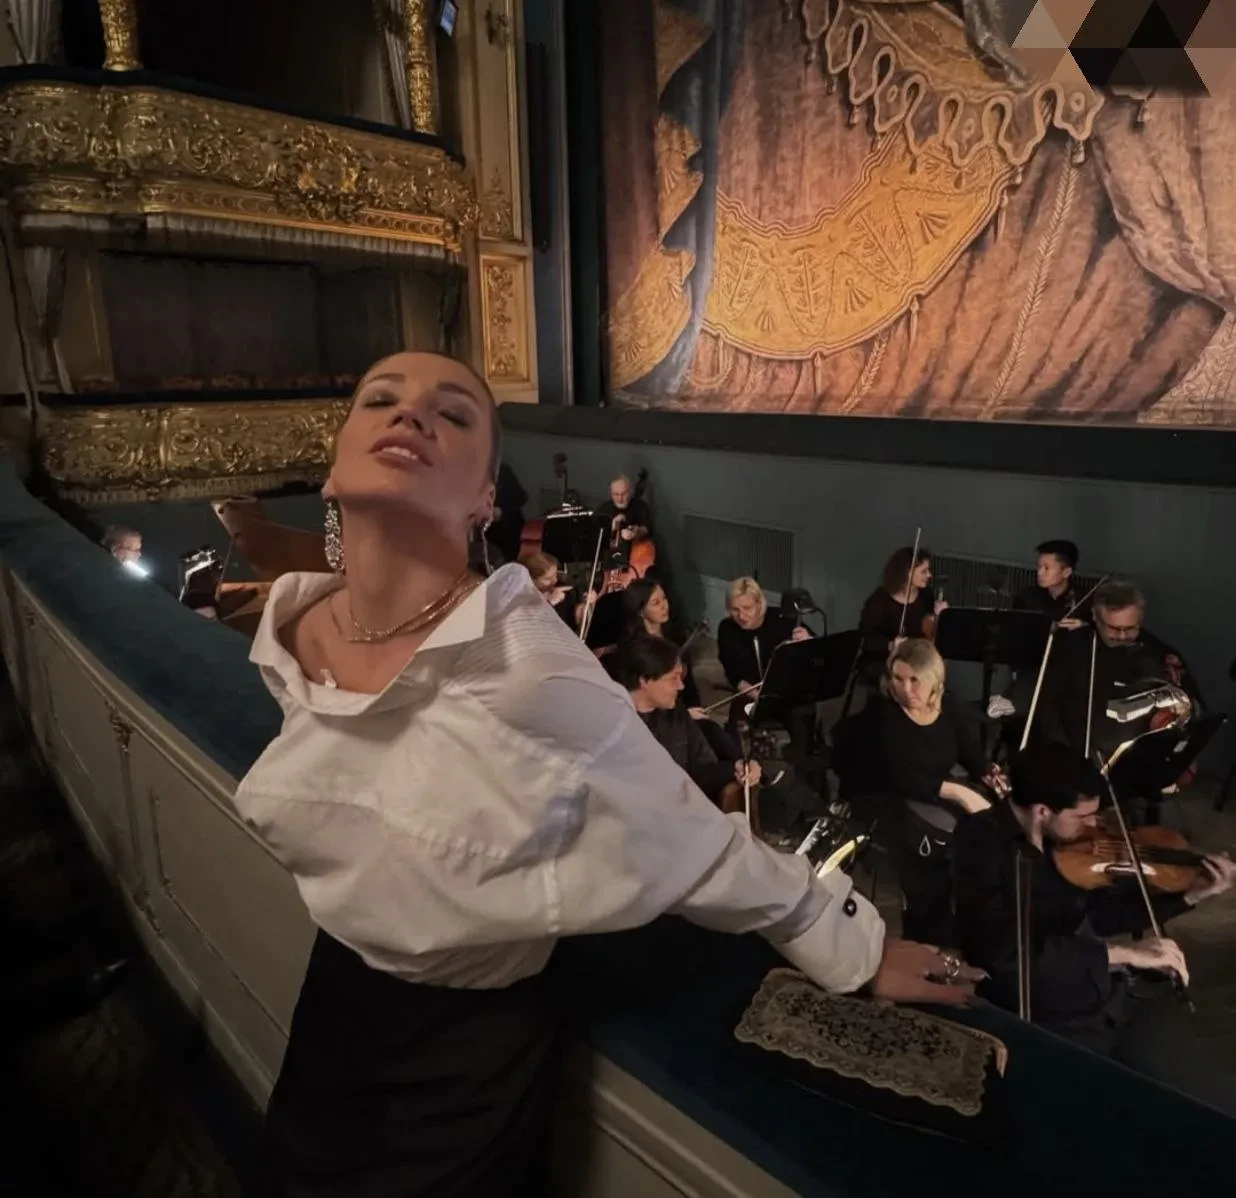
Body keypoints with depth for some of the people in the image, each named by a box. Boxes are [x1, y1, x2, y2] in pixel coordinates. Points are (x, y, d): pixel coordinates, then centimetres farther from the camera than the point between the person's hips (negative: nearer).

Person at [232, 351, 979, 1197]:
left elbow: (696, 848, -21)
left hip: (472, 1045, -6)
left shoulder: (528, 666, -33)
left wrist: (856, 950, -11)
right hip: (330, 1006, 6)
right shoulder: (289, 635, -12)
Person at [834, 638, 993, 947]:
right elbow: (899, 776, -28)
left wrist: (991, 775, -21)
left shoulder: (948, 704, -1)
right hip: (883, 800, -5)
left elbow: (973, 755, 1)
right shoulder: (881, 712, -19)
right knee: (937, 845, -28)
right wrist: (958, 791, -34)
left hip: (936, 793, 6)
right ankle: (930, 941, -7)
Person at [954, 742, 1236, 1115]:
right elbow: (1005, 951, -24)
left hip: (1123, 990, 6)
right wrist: (1121, 953, -22)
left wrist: (1190, 895, 11)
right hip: (1050, 1015, -5)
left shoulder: (1064, 835, 5)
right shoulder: (981, 844, -15)